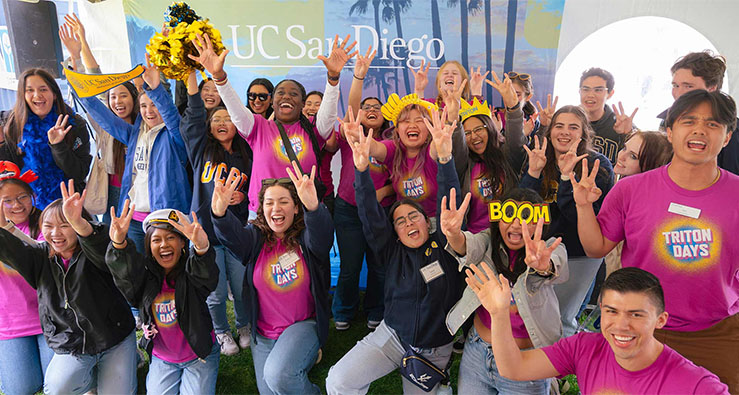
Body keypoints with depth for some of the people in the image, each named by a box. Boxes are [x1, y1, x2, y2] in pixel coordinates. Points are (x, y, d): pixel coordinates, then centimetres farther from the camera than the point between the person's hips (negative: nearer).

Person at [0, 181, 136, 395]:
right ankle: (92, 375, 13)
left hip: (115, 340, -3)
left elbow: (103, 251, -39)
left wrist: (80, 224, -59)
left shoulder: (91, 253, -14)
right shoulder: (41, 255, 1)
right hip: (69, 345, 3)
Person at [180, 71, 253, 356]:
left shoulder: (246, 156, 8)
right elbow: (194, 114, -7)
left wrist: (243, 196, -6)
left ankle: (244, 327, 36)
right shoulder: (201, 150, 5)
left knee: (242, 289, 6)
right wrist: (191, 73, -14)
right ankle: (221, 333, 33)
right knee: (216, 292, 5)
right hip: (206, 228, -1)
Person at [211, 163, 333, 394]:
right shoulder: (256, 237, -3)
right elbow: (232, 236, -23)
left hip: (303, 325, -3)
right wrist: (219, 213, -47)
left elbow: (322, 236, -31)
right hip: (264, 334, 4)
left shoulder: (305, 238, -9)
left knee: (278, 375, -27)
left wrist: (313, 207, -54)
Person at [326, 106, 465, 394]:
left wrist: (445, 158, -32)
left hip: (435, 351, 0)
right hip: (391, 338, 0)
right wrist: (361, 168, -28)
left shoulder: (443, 245, -3)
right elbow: (371, 216, -13)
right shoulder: (393, 252, -1)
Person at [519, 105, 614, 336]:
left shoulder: (598, 166, -13)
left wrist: (567, 176, -33)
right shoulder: (539, 160, -1)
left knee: (559, 321, 0)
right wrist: (533, 172, -22)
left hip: (579, 255, -4)